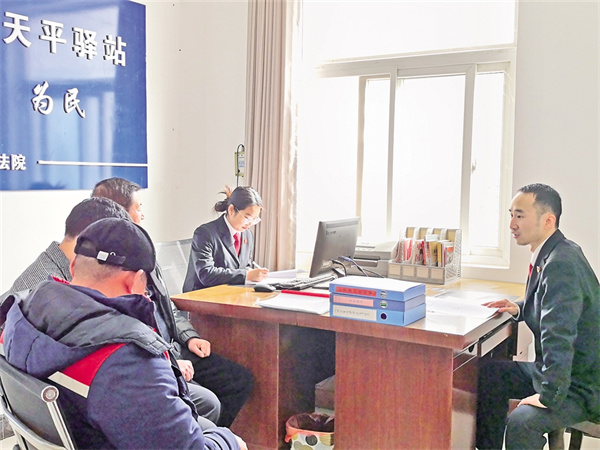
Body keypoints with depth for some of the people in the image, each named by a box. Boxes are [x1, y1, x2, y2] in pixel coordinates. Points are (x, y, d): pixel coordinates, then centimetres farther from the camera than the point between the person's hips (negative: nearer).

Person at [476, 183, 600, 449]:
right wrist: (521, 309, 8)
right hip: (556, 369, 10)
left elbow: (559, 335, -32)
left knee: (521, 423, -31)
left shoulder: (561, 263, -26)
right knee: (489, 373, 9)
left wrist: (550, 396, -27)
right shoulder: (552, 254, 6)